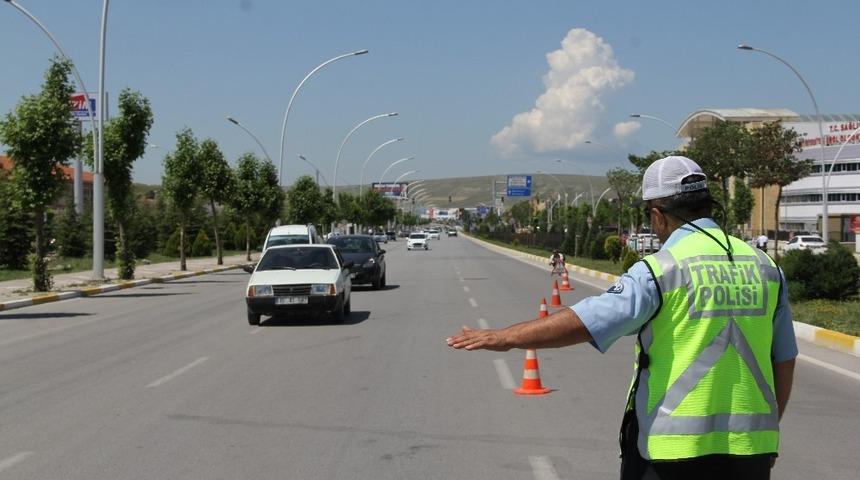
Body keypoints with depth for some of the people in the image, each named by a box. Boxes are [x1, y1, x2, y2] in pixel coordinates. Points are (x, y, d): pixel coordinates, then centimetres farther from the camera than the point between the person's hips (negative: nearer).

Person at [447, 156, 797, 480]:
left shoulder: (661, 270, -11)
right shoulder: (764, 266, 6)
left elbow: (585, 322, -18)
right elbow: (784, 360, 11)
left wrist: (503, 338, -11)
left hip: (673, 449, -5)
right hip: (749, 449, 5)